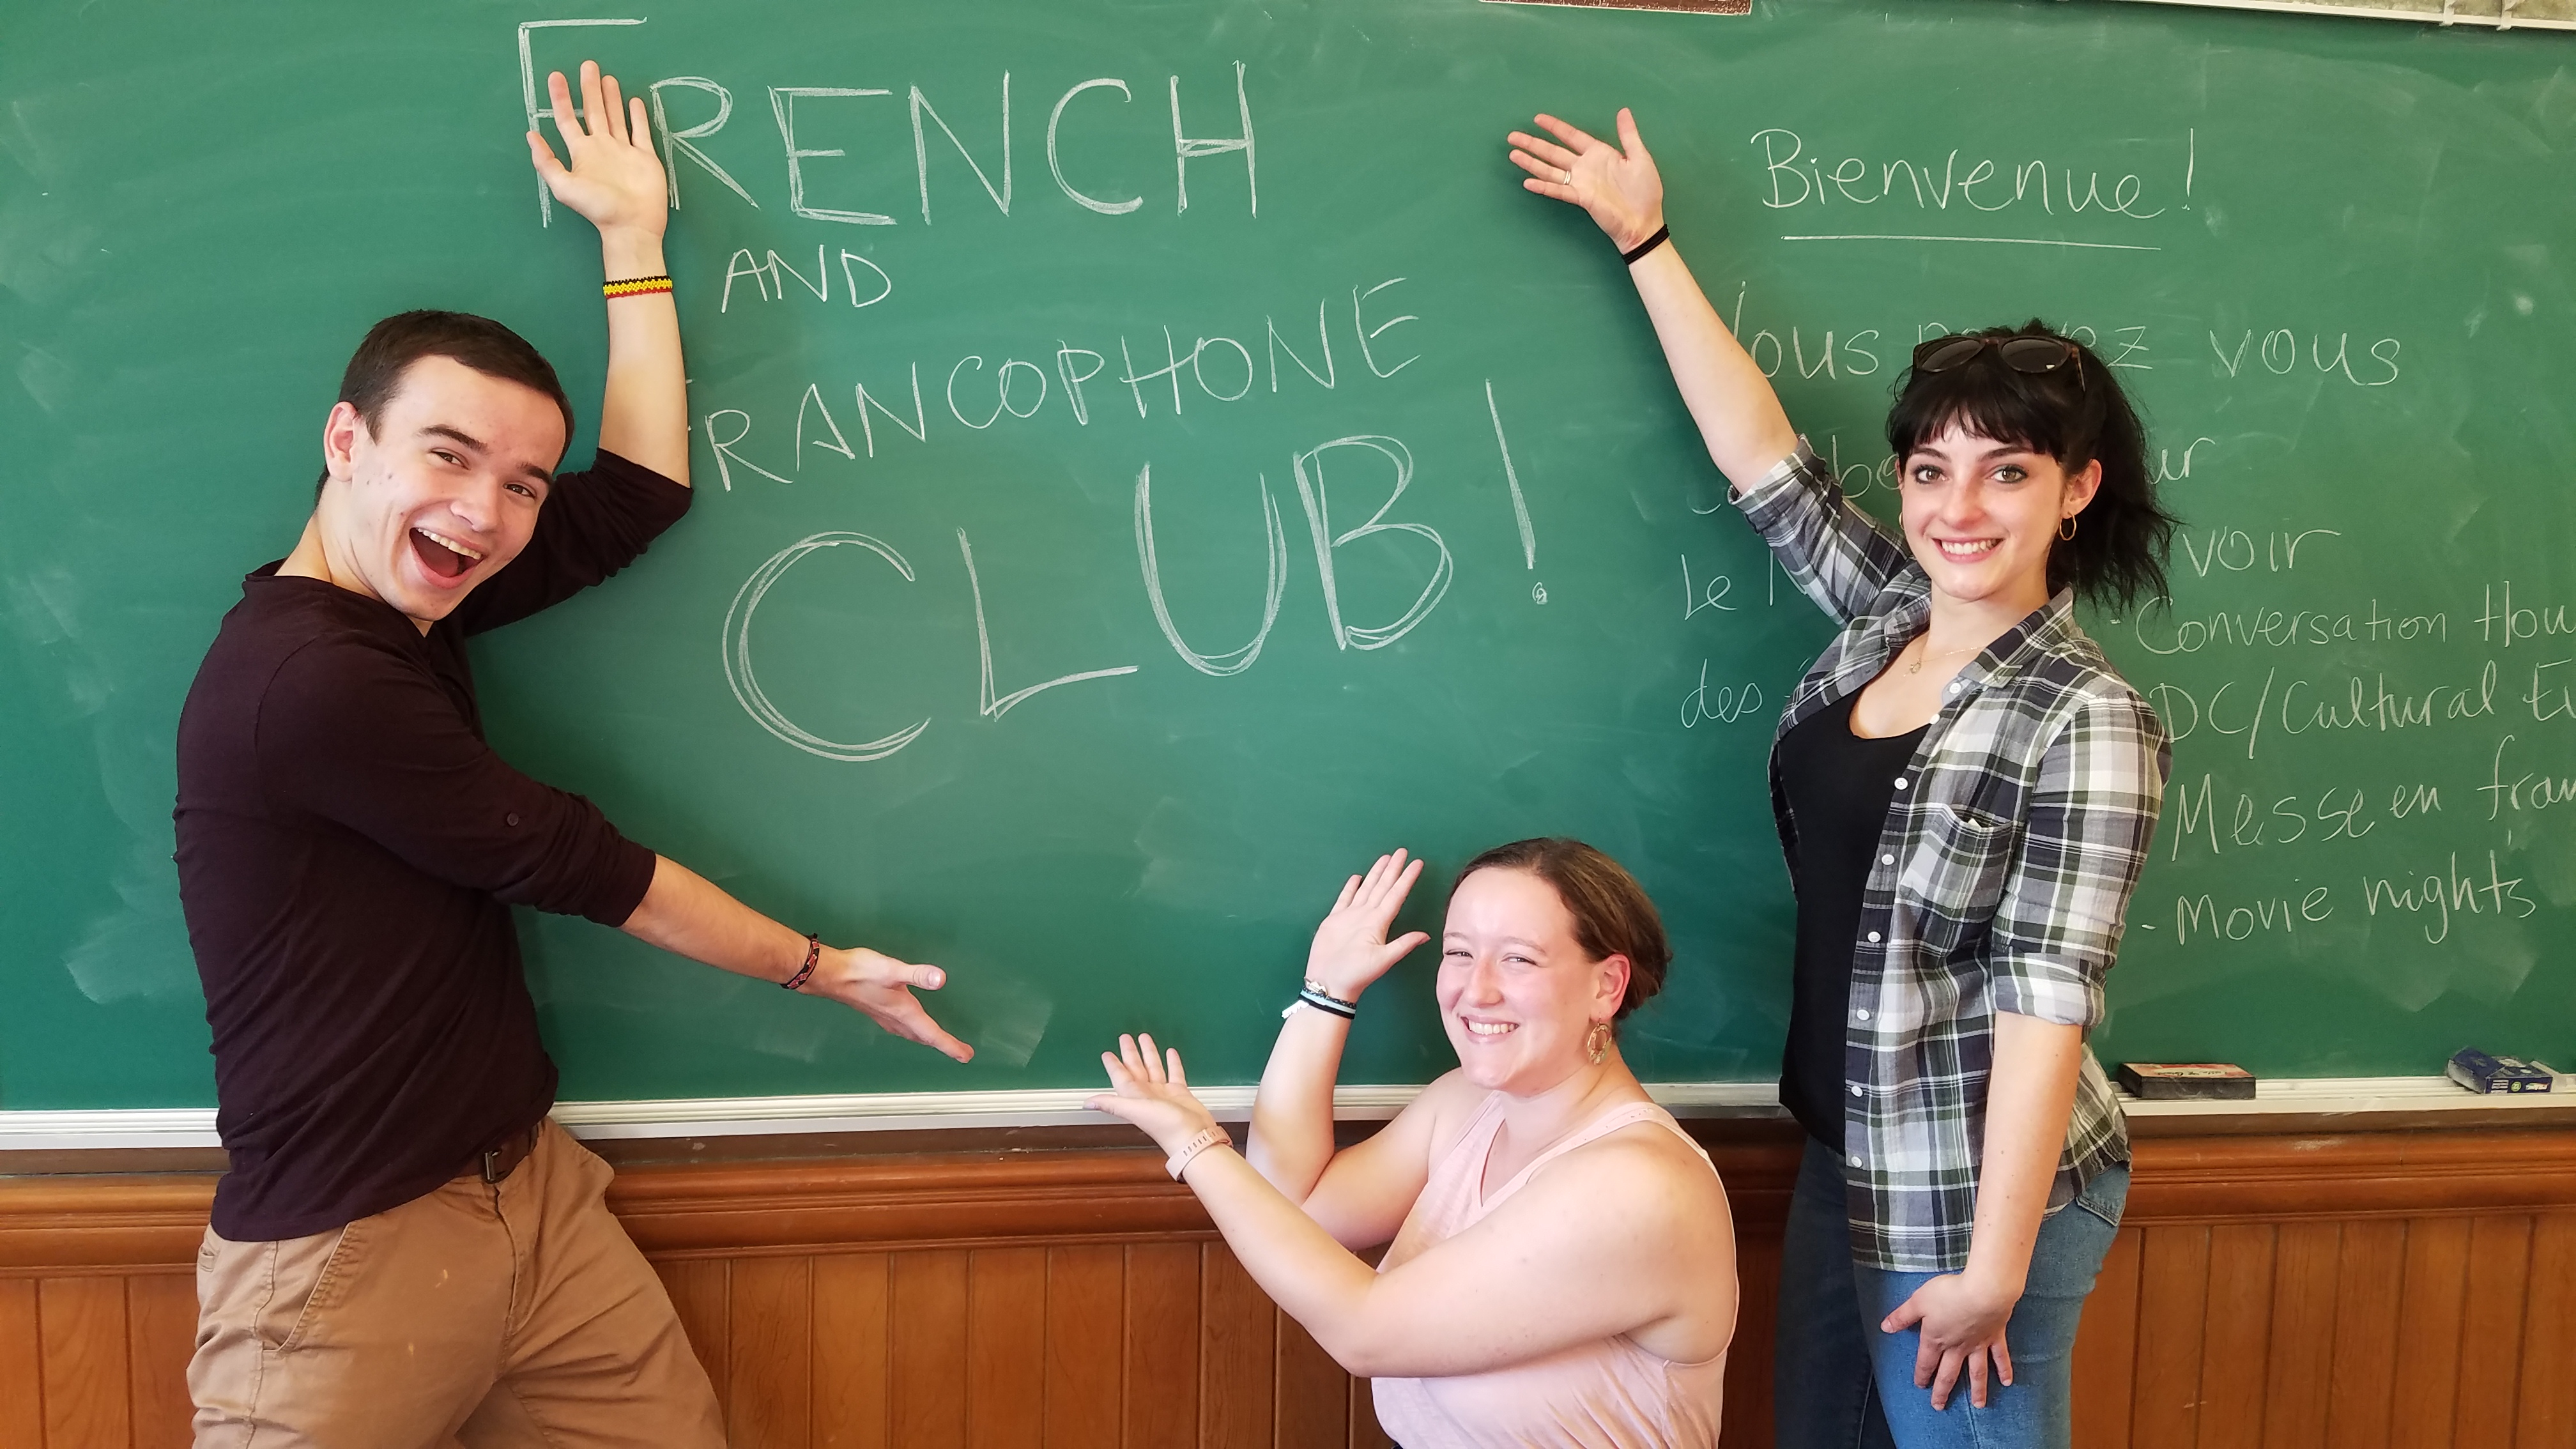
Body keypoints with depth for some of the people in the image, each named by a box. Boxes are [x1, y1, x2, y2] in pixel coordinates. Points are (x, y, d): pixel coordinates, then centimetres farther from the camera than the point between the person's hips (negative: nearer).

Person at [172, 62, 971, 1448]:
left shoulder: (407, 599, 3)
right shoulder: (306, 678, -21)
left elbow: (639, 490, 6)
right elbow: (574, 865, -14)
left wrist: (633, 236, 9)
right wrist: (823, 967, -3)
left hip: (527, 1192, 8)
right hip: (346, 1260, -7)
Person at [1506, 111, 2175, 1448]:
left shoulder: (2084, 720, -18)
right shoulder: (1885, 615, 1)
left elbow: (2046, 1000, -21)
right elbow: (1758, 451, 5)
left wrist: (1994, 1265, -20)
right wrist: (1644, 242, 7)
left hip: (1973, 1199, -7)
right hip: (1847, 1159, 7)